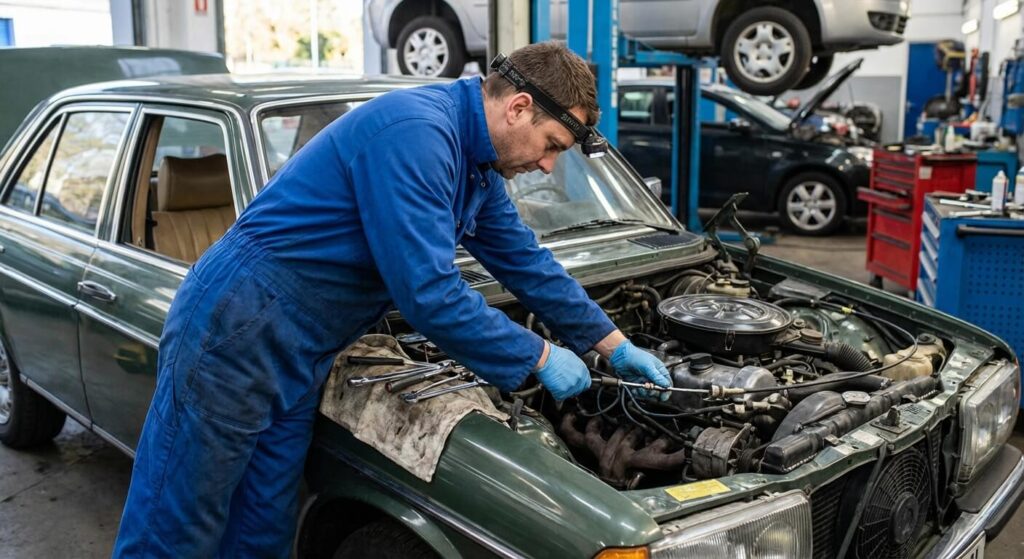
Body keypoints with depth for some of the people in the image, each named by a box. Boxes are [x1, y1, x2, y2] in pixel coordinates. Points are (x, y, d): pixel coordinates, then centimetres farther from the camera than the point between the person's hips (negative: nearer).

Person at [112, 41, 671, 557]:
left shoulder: (478, 163, 9)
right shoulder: (414, 132, -23)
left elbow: (526, 261, 19)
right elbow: (428, 295, -27)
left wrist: (614, 345, 20)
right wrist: (540, 358, -14)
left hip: (299, 358, 9)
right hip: (236, 328, -9)